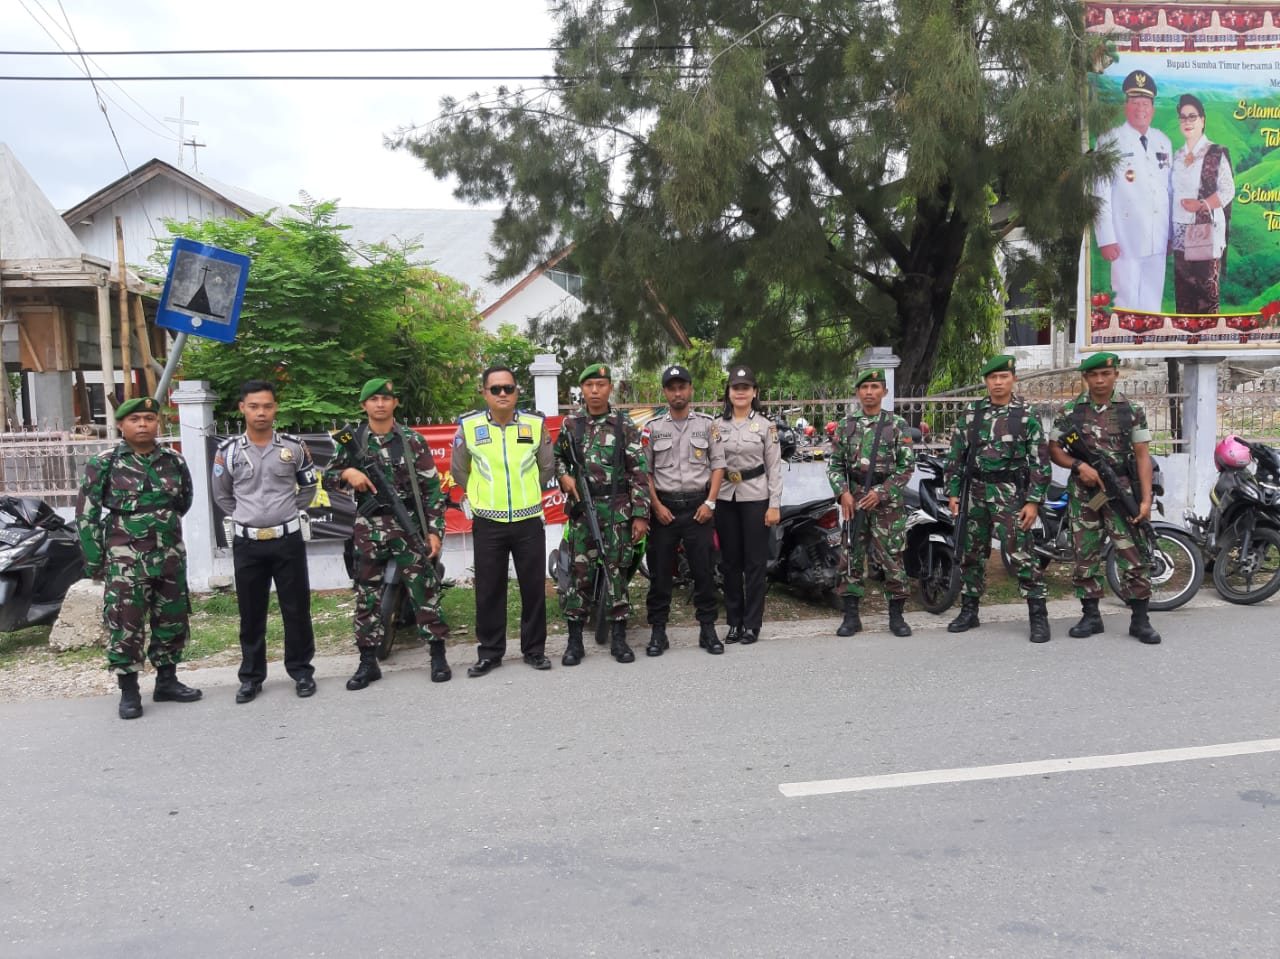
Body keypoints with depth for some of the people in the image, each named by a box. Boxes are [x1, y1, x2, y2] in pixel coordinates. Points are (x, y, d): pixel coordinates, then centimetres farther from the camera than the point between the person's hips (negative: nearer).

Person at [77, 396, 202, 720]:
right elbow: (86, 515, -3)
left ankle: (166, 681, 26)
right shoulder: (104, 465, -5)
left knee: (173, 622, 11)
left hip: (171, 559, 4)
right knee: (125, 626, -1)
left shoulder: (174, 461, 4)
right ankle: (129, 691, 12)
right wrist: (94, 561, -4)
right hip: (125, 562, -4)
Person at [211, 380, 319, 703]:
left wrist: (288, 511, 7)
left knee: (296, 609, 5)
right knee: (251, 614, 9)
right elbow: (221, 495, 14)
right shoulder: (228, 451, 0)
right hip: (246, 543, 1)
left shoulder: (294, 446, -1)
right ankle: (251, 676, 20)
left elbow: (309, 486, 12)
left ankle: (301, 671, 18)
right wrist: (245, 516, 8)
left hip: (288, 540, -1)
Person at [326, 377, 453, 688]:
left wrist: (434, 530, -7)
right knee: (366, 596, 7)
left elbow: (432, 488, -1)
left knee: (424, 590, -1)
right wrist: (347, 473, -10)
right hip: (368, 528, 2)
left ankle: (438, 655, 9)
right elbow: (327, 478, 13)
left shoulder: (413, 441, 0)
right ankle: (368, 662, 18)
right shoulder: (351, 441, 6)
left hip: (409, 526, -2)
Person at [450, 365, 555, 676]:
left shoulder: (536, 424, -1)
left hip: (528, 521, 1)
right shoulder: (469, 426, -3)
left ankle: (534, 649, 20)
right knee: (489, 591, 7)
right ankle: (489, 652, 19)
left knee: (534, 587, 7)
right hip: (487, 523, 0)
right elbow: (458, 472, 10)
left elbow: (547, 468, 12)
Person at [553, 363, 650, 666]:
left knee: (617, 570, 3)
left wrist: (641, 514, -7)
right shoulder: (570, 423, 5)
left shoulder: (624, 424, 0)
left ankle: (618, 637, 13)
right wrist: (564, 476, -4)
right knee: (579, 571, 3)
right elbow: (557, 456, 18)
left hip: (617, 507, -1)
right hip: (581, 506, 1)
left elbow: (638, 471, -2)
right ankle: (575, 639, 11)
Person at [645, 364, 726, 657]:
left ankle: (708, 629, 14)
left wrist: (710, 503, -6)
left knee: (704, 570, 3)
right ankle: (658, 631, 12)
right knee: (660, 572, 4)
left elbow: (718, 465, 4)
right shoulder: (653, 427, 5)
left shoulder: (706, 424, 6)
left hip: (698, 507, 0)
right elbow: (645, 471, 3)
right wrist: (656, 506, -7)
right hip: (664, 507, 0)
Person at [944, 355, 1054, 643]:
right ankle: (969, 611, 22)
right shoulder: (972, 414, 7)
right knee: (972, 554, 10)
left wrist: (1034, 501, -9)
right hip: (976, 491, 4)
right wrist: (953, 492, 4)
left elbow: (1040, 461, -3)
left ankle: (1038, 616, 0)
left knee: (1021, 553, -8)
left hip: (1010, 492, -4)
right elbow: (957, 455, 10)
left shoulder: (1027, 415, -1)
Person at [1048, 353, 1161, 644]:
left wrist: (1146, 498, -7)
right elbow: (1054, 449, 7)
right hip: (1083, 492, 2)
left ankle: (1140, 619, 6)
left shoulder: (1132, 411, 3)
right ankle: (1090, 615, 16)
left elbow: (1142, 455, 1)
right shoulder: (1070, 411, 5)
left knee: (1133, 554, -4)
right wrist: (1079, 465, -12)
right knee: (1085, 555, 6)